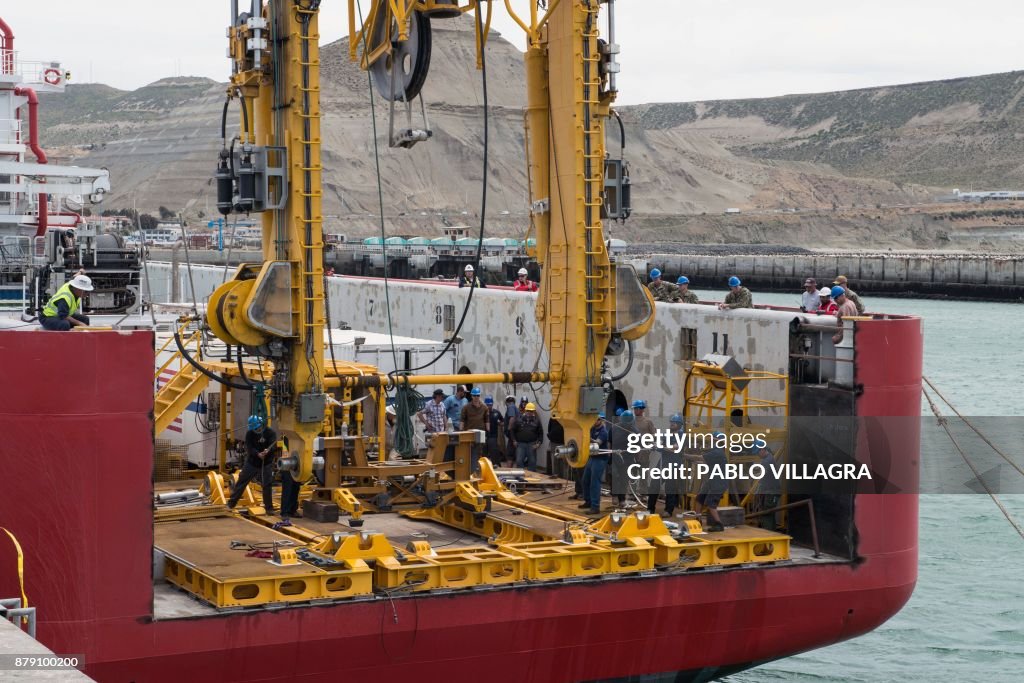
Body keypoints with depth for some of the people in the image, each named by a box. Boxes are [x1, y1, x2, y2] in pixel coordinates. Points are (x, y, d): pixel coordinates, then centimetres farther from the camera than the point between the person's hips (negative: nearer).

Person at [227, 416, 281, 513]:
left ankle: (269, 508, 10)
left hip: (266, 464, -2)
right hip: (251, 462, 2)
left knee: (267, 485, -1)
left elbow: (273, 446, -24)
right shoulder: (249, 434, -8)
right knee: (241, 482, 6)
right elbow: (249, 448, -17)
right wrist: (258, 454, -36)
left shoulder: (270, 433, -12)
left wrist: (268, 451, -46)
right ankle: (231, 502, 18)